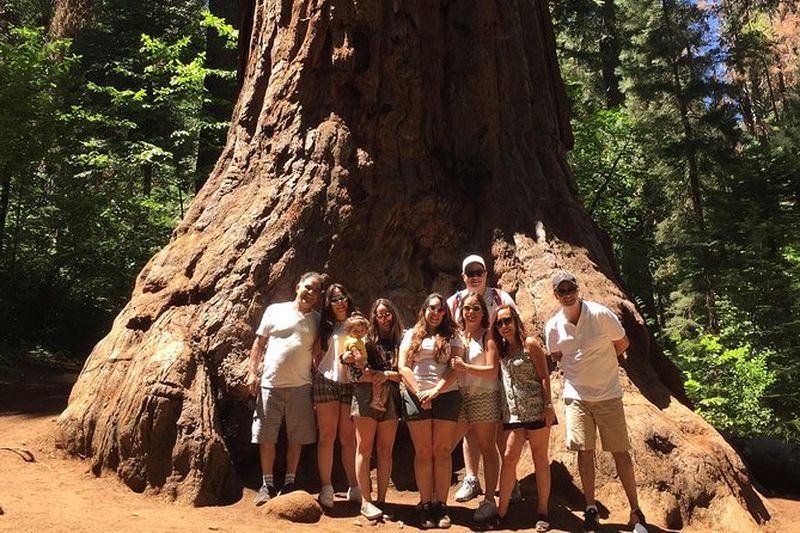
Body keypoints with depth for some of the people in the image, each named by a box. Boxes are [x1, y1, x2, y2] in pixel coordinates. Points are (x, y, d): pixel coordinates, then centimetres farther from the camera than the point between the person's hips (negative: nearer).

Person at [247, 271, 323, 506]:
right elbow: (259, 343, 5)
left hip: (301, 386, 1)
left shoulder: (317, 320, 8)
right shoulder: (275, 310, 4)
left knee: (296, 438, 6)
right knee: (266, 437, 4)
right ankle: (267, 484, 17)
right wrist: (252, 372, -3)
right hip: (270, 384, -1)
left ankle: (289, 482, 20)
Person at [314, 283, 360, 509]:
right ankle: (326, 489, 5)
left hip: (350, 383, 0)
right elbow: (318, 355, 11)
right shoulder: (326, 327, 12)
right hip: (327, 381, 0)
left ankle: (354, 488, 10)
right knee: (327, 436, -1)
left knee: (348, 438, 2)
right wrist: (319, 377, 2)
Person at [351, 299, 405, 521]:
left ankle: (382, 500, 10)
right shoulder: (366, 340, 5)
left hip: (391, 398, 3)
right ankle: (366, 501, 3)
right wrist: (375, 378, -10)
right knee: (364, 449, -2)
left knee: (385, 450, 4)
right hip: (366, 396, -2)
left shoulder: (400, 341, 12)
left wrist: (387, 374, -9)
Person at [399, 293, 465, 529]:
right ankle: (426, 506, 7)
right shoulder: (412, 335, 12)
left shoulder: (452, 336, 9)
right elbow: (403, 366, 3)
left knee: (442, 451, 0)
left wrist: (435, 390, -12)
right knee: (423, 451, 1)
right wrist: (419, 393, -7)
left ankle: (441, 506, 5)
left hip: (446, 396, 0)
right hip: (416, 397, 0)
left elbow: (455, 368, -1)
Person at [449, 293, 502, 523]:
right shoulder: (456, 336, 11)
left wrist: (465, 367, -19)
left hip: (484, 398, -4)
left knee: (487, 449, 5)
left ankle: (489, 499, 15)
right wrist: (453, 363, -6)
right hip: (460, 397, 5)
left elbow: (492, 371, -11)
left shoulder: (488, 336, -3)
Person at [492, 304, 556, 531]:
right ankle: (502, 511, 7)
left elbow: (544, 377, -7)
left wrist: (549, 406, -12)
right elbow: (498, 379, 14)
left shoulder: (529, 344, -3)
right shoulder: (501, 350, 12)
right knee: (508, 458, 0)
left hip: (536, 410, -4)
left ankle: (543, 511, 15)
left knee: (540, 459, 5)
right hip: (512, 413, 4)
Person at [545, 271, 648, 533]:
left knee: (620, 452, 4)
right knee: (585, 451, 6)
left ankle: (636, 511, 16)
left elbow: (622, 343, -1)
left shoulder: (601, 314, -15)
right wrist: (586, 366, 5)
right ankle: (591, 508, 20)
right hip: (576, 395, 2)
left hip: (608, 393, -2)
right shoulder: (553, 326, -6)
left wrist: (600, 362, 5)